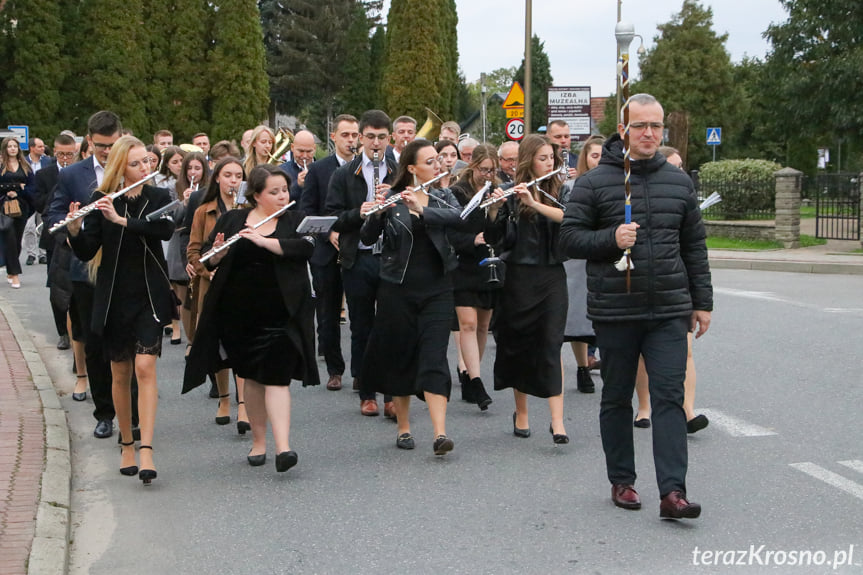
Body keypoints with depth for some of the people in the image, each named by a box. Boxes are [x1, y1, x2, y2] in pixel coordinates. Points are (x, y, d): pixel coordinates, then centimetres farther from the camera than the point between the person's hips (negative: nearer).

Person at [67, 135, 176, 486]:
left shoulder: (159, 198, 1)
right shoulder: (102, 201, -2)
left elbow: (166, 230, -19)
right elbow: (86, 252, -7)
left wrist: (122, 220, -27)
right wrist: (75, 230, -26)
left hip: (149, 295, -1)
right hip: (114, 297, 1)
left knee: (145, 368, -12)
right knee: (120, 373, 9)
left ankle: (146, 450, -16)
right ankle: (127, 444, 23)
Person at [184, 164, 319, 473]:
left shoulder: (296, 220, 4)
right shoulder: (232, 220, 7)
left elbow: (306, 248, -14)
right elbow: (208, 260, 7)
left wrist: (262, 240, -21)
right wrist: (218, 253, -16)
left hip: (281, 315, -2)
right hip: (240, 314, 2)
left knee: (276, 377, -10)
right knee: (252, 377, 10)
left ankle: (283, 447, -16)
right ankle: (258, 441, 23)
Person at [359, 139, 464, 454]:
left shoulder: (444, 196, 7)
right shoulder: (389, 199, -1)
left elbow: (456, 217, -15)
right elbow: (368, 238, -10)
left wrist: (422, 209, -30)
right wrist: (372, 216, -30)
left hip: (436, 289, 1)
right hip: (398, 289, -1)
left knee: (434, 359, -8)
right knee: (400, 358, 7)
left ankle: (440, 434, -15)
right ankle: (403, 428, 21)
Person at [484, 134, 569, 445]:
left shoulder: (559, 191, 5)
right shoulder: (512, 194, 1)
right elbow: (494, 238, -3)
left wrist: (535, 203, -24)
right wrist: (494, 211, -20)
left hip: (552, 277, 0)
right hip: (519, 277, 0)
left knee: (551, 345, -7)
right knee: (519, 345, 8)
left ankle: (557, 421, -9)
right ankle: (521, 413, 24)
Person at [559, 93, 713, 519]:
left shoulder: (679, 182, 11)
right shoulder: (594, 182, 0)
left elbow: (694, 246, 15)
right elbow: (569, 239, -2)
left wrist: (702, 301, 13)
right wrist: (611, 238, -18)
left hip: (669, 311, 2)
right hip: (614, 311, -1)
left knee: (669, 397, -5)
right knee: (617, 399, 10)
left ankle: (673, 491, -7)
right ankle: (622, 481, 24)